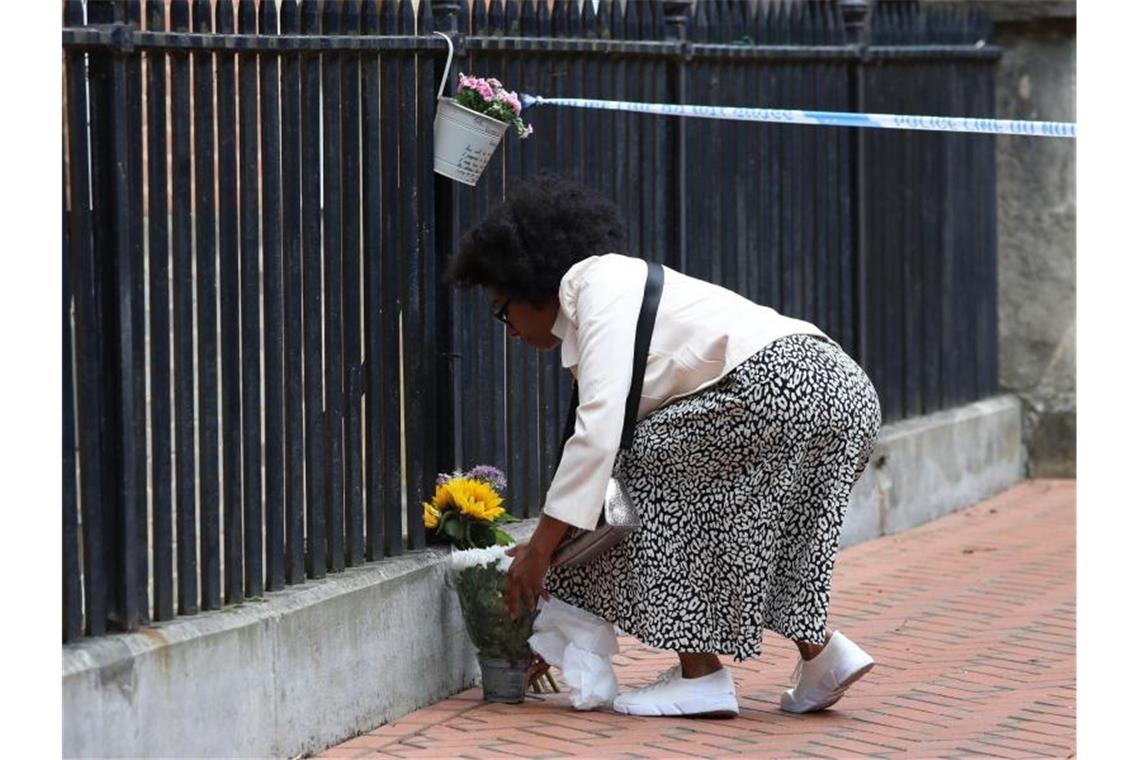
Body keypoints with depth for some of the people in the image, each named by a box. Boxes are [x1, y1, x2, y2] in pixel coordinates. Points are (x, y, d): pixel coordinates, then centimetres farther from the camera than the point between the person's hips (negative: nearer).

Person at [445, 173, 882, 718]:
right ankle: (820, 653, 16)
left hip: (783, 386, -10)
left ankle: (701, 674, 0)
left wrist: (541, 546, -7)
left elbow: (599, 432, -13)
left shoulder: (599, 283, -1)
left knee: (646, 472, 1)